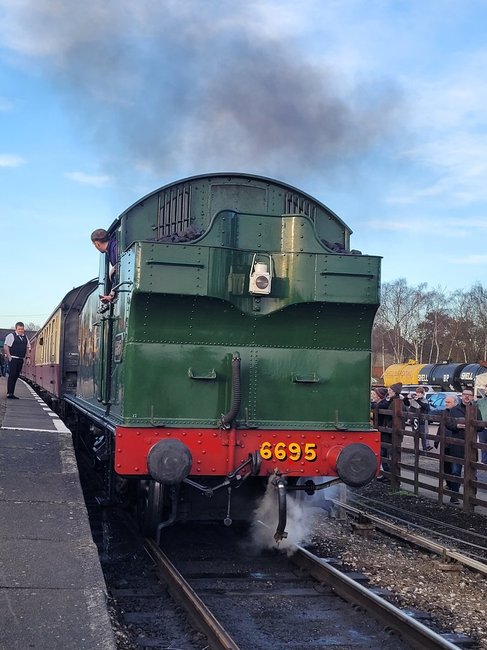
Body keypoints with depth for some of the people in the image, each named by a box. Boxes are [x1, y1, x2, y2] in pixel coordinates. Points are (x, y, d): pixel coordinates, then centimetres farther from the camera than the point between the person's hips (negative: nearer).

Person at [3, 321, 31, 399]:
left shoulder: (25, 337, 16)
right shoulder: (11, 336, -5)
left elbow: (27, 348, 23)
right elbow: (6, 346, -9)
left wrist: (28, 357, 11)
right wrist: (9, 357, -14)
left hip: (21, 359, 7)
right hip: (13, 359, -7)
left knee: (16, 376, 8)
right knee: (12, 375, -10)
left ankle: (12, 393, 13)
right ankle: (9, 393, -9)